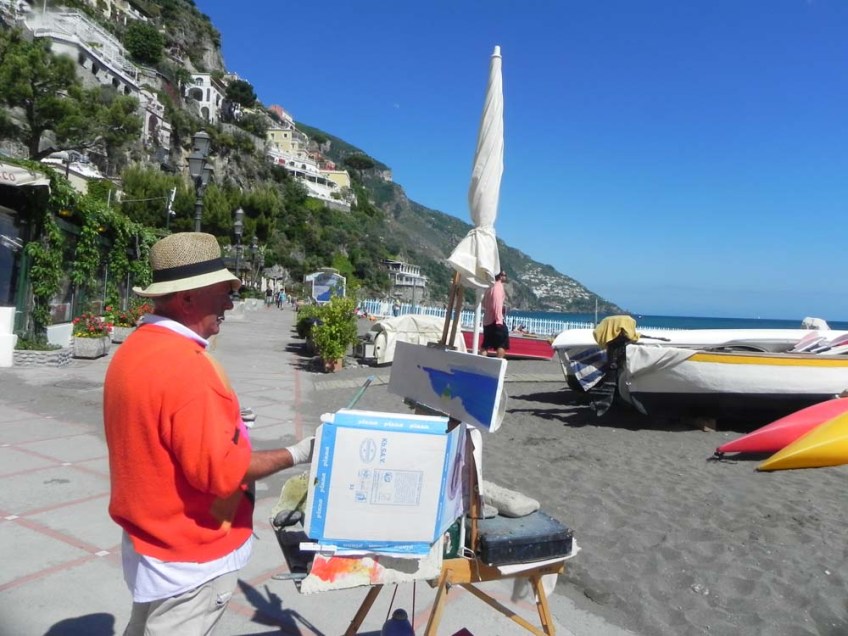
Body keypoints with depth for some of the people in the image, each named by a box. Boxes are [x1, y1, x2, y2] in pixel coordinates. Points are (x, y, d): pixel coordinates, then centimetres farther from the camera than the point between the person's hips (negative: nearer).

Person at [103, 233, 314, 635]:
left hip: (152, 540, 9)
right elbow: (220, 471, -28)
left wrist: (221, 425, 14)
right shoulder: (185, 365, -28)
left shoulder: (134, 349, 2)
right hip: (190, 556, -9)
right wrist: (295, 455, -18)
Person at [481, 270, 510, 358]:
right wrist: (499, 319, -23)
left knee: (486, 345, 8)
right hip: (495, 320, -9)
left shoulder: (490, 287, 17)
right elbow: (497, 302, -20)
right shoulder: (499, 286, -10)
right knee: (503, 344, -4)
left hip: (487, 320, 9)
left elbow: (484, 303, 22)